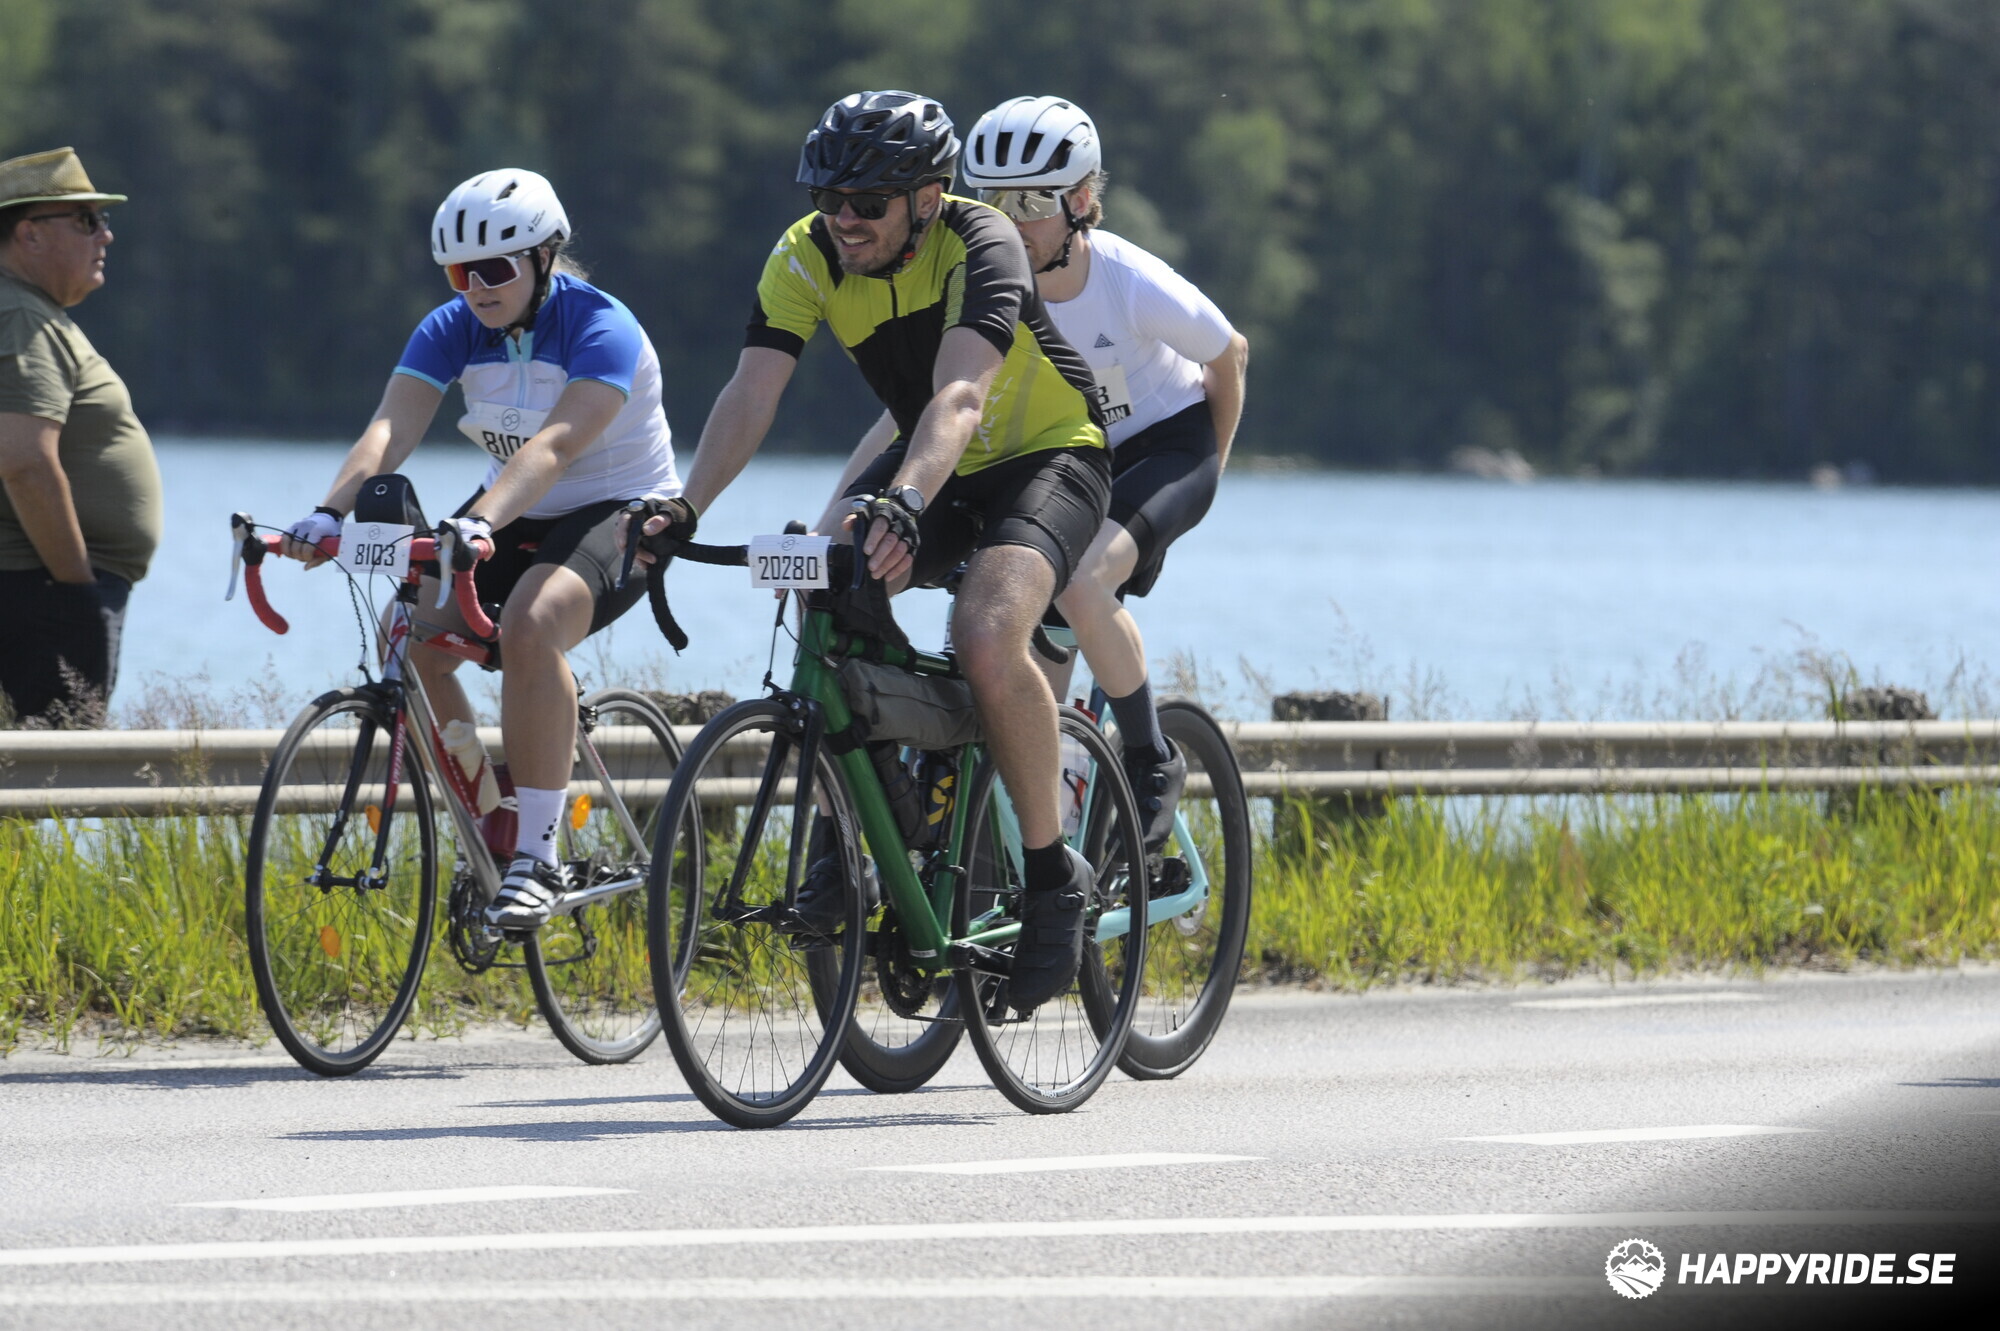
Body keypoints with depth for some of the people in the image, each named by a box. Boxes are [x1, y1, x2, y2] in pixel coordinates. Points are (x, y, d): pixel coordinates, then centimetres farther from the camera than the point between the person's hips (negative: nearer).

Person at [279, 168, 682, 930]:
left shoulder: (602, 331, -22)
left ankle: (538, 859, -30)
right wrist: (332, 512, -37)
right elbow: (391, 429, -19)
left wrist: (480, 523, -54)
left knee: (530, 626, -35)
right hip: (515, 518, 6)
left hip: (619, 515, -6)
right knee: (408, 633, -18)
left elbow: (553, 445, -38)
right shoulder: (452, 330, -5)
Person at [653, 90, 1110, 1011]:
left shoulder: (981, 246, -29)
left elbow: (959, 397, -44)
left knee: (987, 636, -32)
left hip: (1045, 459, -5)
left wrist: (906, 504, -61)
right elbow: (752, 391, -24)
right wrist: (686, 508, -41)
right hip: (930, 465, 5)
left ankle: (1052, 876, -15)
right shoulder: (807, 259, -14)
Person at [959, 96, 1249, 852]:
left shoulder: (1136, 287, -27)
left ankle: (1152, 765, -13)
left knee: (1080, 585, -31)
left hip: (1165, 445, -5)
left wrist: (1209, 469, 6)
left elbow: (1229, 356, -8)